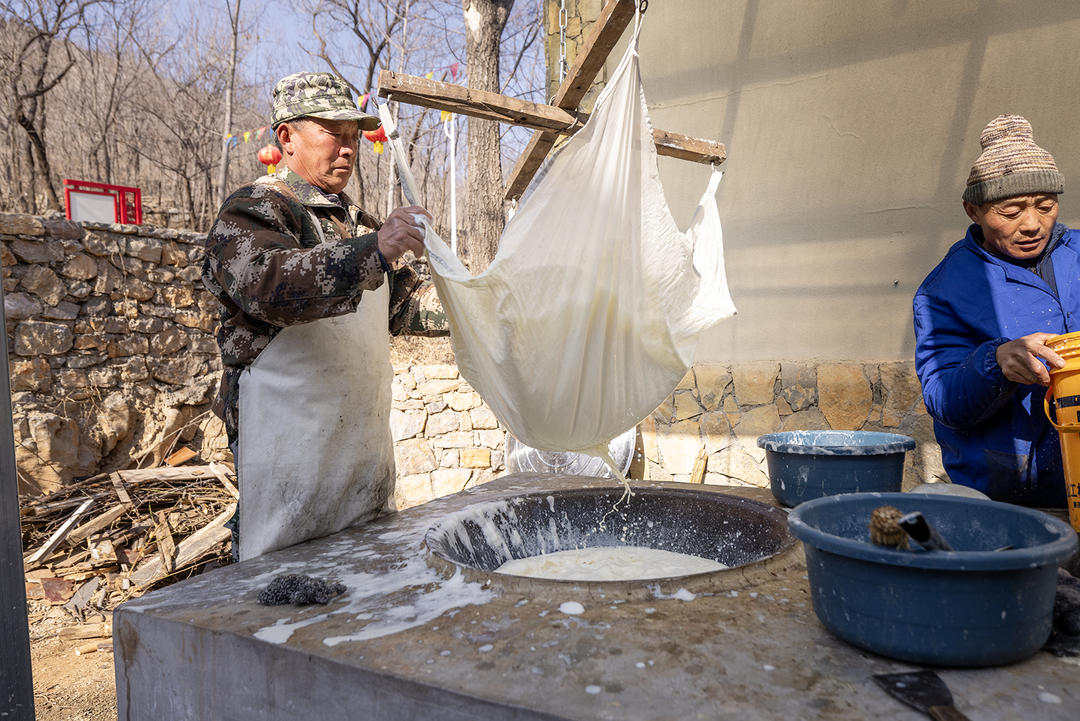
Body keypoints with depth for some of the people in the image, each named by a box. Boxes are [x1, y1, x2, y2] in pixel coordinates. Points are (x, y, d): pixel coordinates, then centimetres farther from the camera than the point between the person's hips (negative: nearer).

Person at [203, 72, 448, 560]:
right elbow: (271, 285, -27)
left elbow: (404, 303, 23)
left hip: (364, 442, 8)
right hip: (291, 452, -7)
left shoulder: (358, 223, 20)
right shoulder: (250, 212, -6)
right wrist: (373, 251, -39)